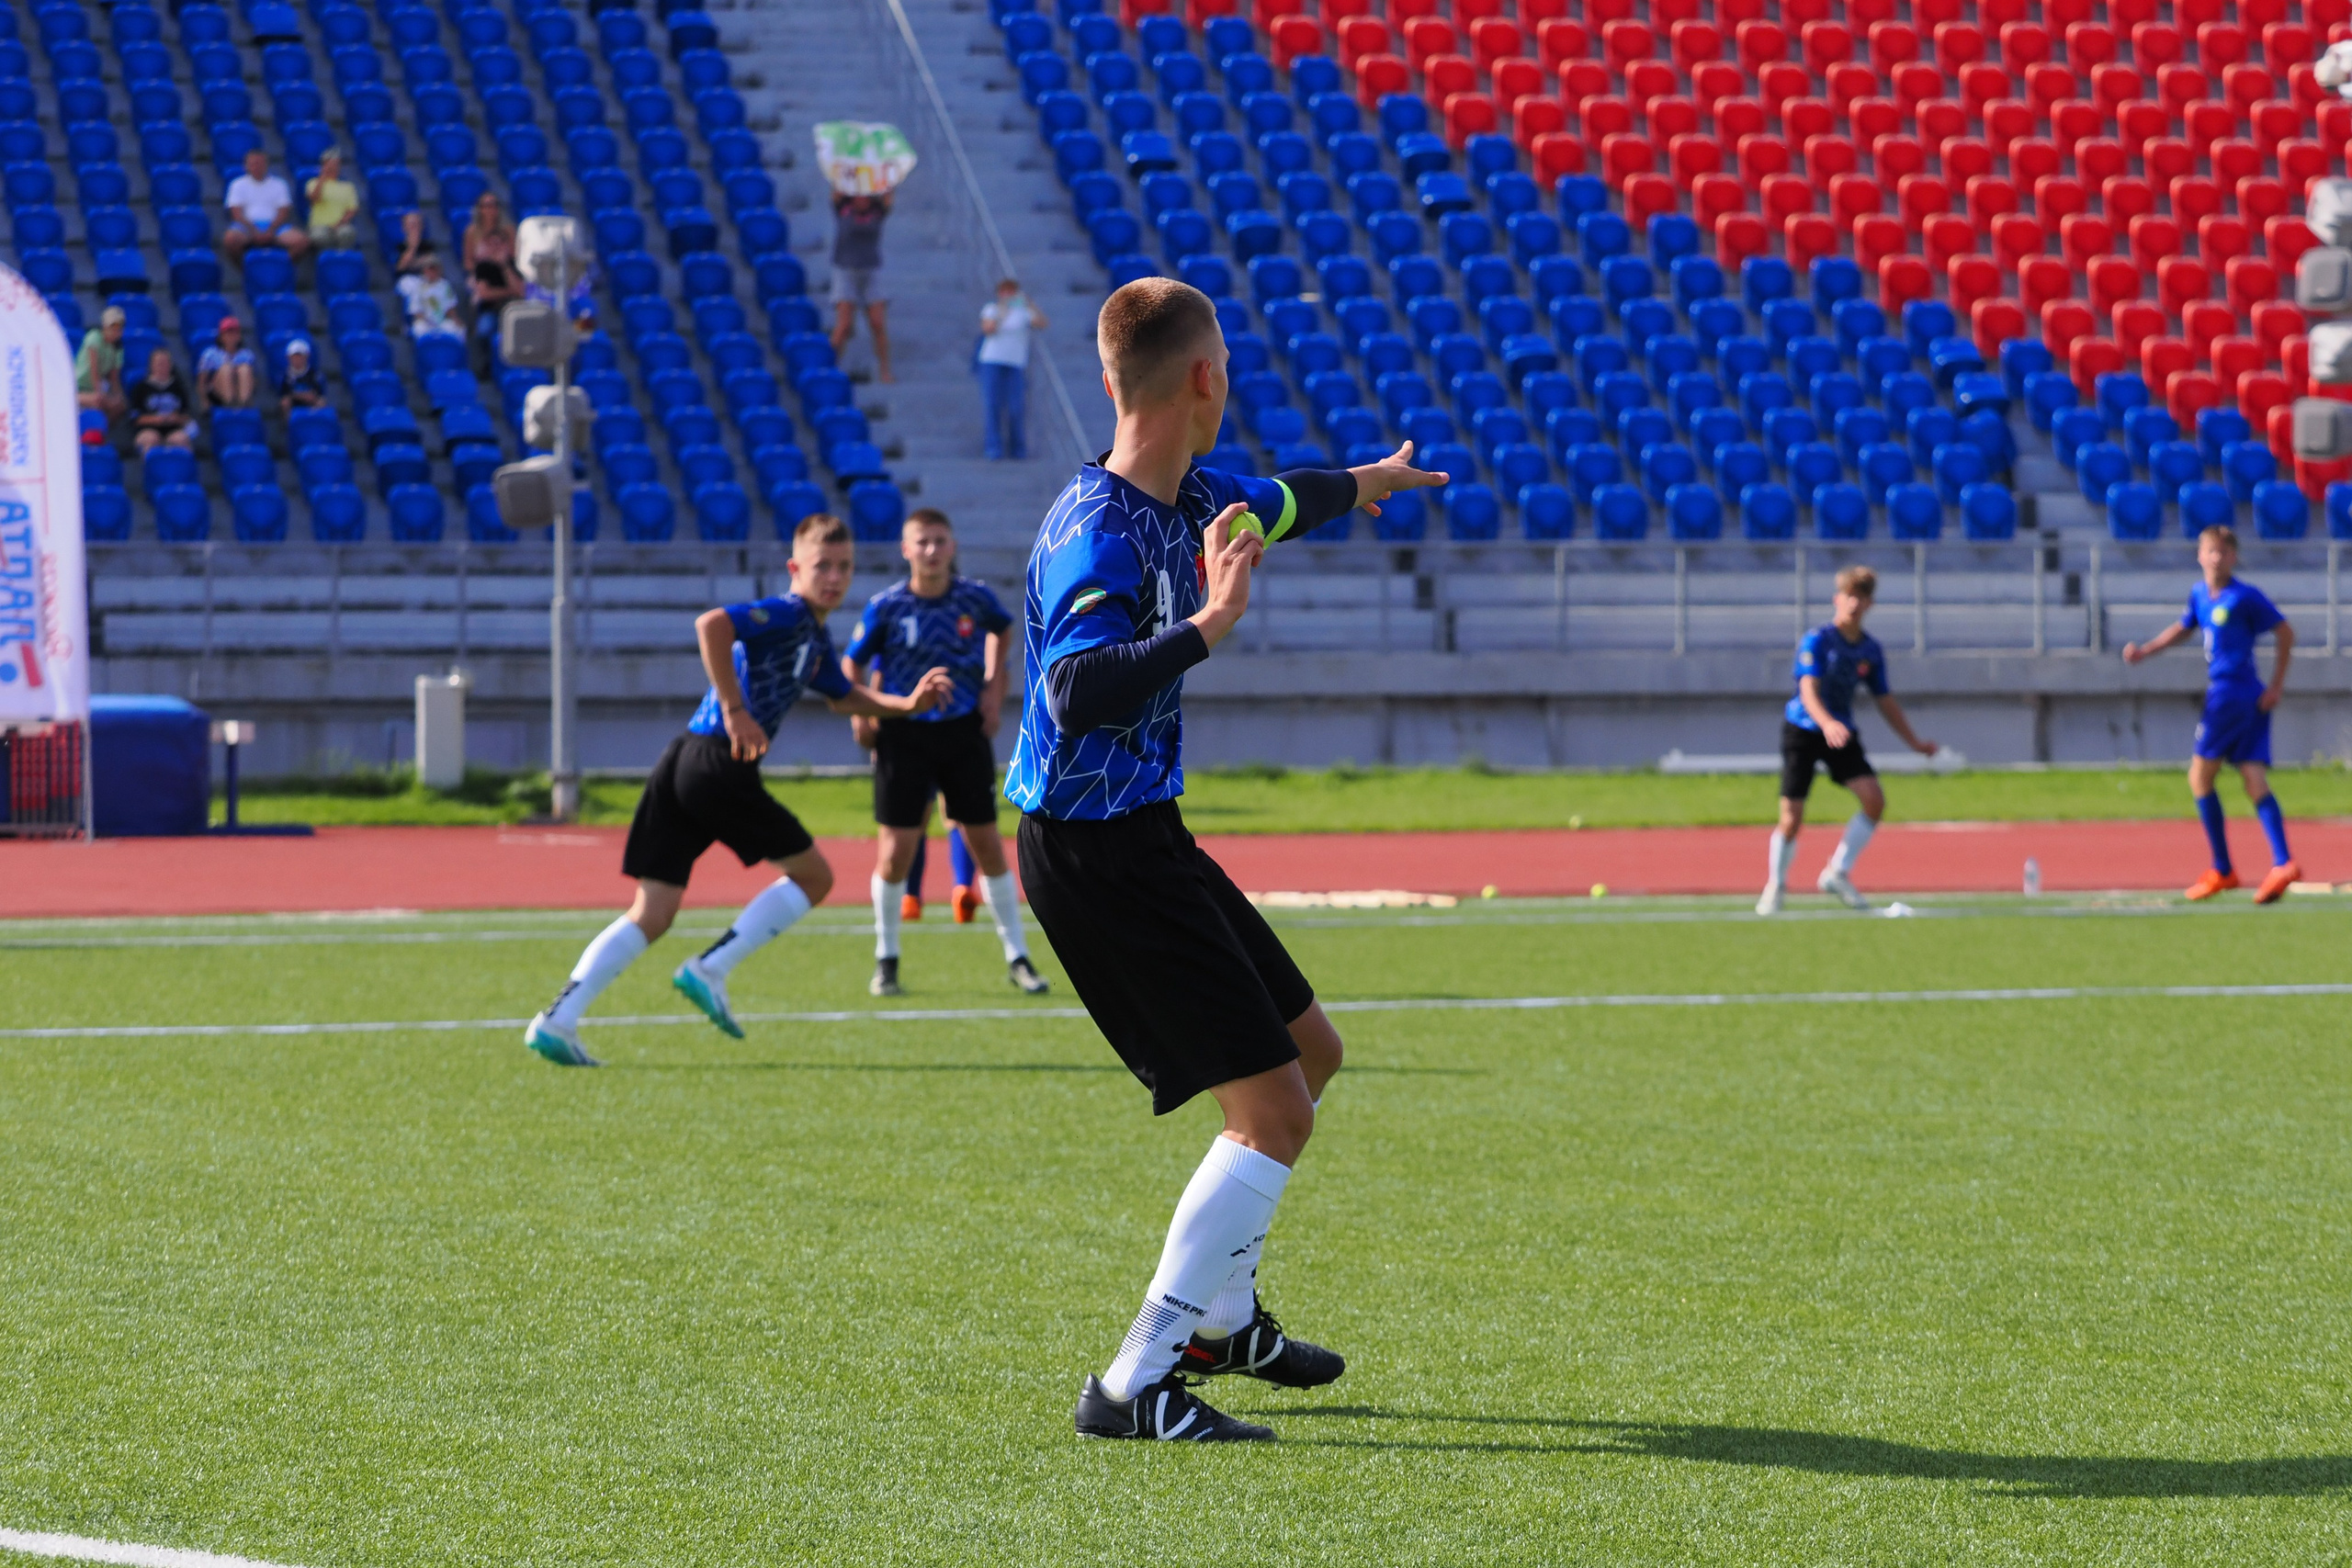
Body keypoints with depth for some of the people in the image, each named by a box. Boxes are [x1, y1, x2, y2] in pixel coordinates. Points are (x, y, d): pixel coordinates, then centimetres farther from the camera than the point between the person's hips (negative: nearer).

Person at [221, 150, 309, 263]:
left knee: (302, 241, -27)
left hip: (274, 226, 1)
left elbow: (283, 213, 7)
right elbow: (237, 214, 2)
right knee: (230, 239, -37)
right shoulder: (238, 185, 12)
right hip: (248, 226, -1)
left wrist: (270, 231, -12)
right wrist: (254, 232, -14)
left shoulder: (278, 185, 15)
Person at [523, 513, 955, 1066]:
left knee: (651, 915, 5)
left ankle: (558, 1020, -8)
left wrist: (908, 704, 26)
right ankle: (711, 970, 0)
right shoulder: (785, 615, -7)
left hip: (682, 769, 9)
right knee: (813, 875, 7)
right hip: (719, 765, -9)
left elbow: (844, 697, 41)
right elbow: (712, 624, -24)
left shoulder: (815, 639, 24)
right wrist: (734, 709, -23)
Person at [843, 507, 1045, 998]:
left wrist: (993, 686, 8)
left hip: (965, 732, 1)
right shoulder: (885, 606, -10)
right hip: (904, 733, -1)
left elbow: (1000, 630, 17)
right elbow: (853, 665, 2)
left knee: (987, 844, 3)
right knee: (895, 850, -4)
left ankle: (1017, 957, 14)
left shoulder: (975, 598, -5)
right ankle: (886, 959, 14)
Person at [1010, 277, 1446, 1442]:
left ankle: (1221, 1317, 35)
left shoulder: (1183, 500, 6)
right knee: (1273, 1110, -13)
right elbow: (1079, 692, -38)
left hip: (1144, 841, 10)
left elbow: (1265, 505, 31)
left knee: (1308, 1051, 22)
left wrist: (1362, 485, 49)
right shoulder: (1101, 531, -23)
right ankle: (1133, 1384, -13)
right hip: (1094, 853, -10)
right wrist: (1205, 626, -41)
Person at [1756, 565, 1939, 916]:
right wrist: (1827, 723, -45)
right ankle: (1776, 886, 18)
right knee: (1792, 818, -6)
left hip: (1842, 734, 5)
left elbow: (1885, 702, 12)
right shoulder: (1817, 641, -15)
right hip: (1802, 729, -5)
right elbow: (1809, 691, -26)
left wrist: (1914, 742, 8)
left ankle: (1837, 874, -1)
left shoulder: (1871, 650, 2)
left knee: (1874, 798, -15)